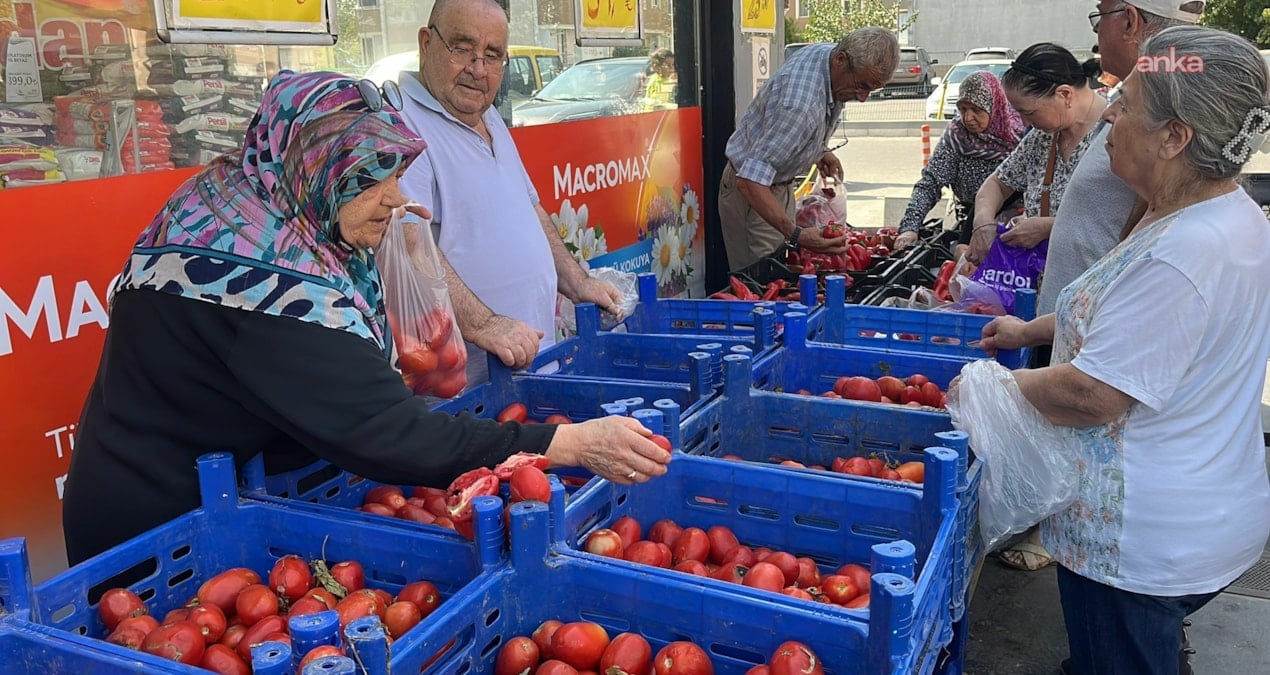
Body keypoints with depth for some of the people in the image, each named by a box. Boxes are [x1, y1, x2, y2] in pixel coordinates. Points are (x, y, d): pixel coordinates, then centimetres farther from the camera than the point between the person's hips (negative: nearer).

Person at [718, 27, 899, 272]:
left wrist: (819, 150, 9)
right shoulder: (800, 105, -38)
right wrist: (795, 235, -48)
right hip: (753, 193, -9)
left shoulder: (826, 52, -8)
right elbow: (750, 182, -41)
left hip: (781, 184, 9)